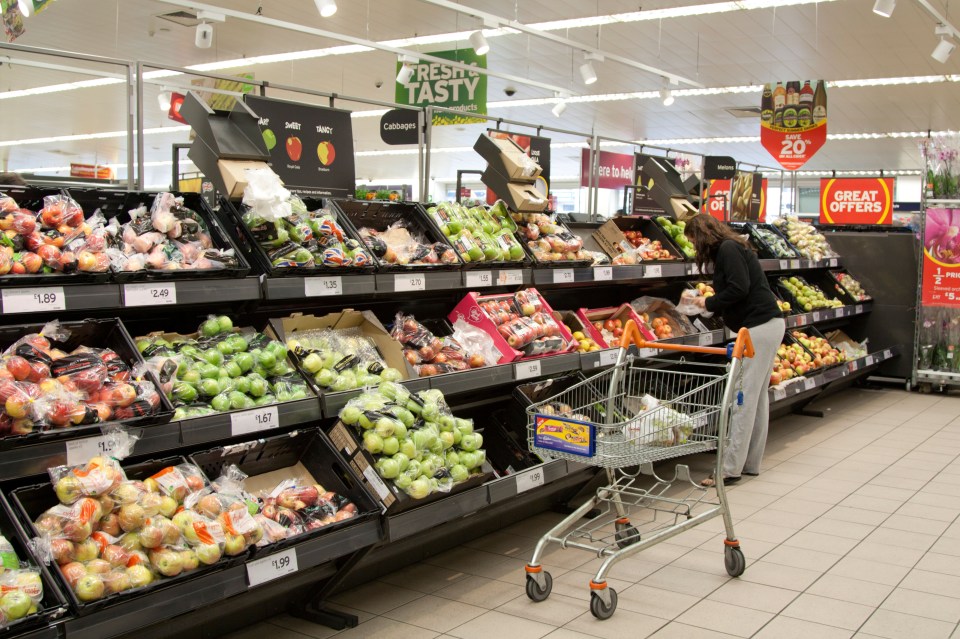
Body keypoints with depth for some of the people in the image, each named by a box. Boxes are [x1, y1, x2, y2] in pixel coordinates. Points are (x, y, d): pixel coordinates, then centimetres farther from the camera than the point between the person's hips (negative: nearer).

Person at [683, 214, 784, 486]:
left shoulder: (727, 249, -11)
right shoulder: (730, 248, 20)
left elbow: (739, 289, -20)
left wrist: (709, 303, -7)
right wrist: (709, 302, 12)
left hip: (758, 326, -11)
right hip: (769, 323, 11)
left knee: (744, 398, -9)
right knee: (757, 395, 12)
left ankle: (731, 468, -7)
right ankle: (751, 463, 19)